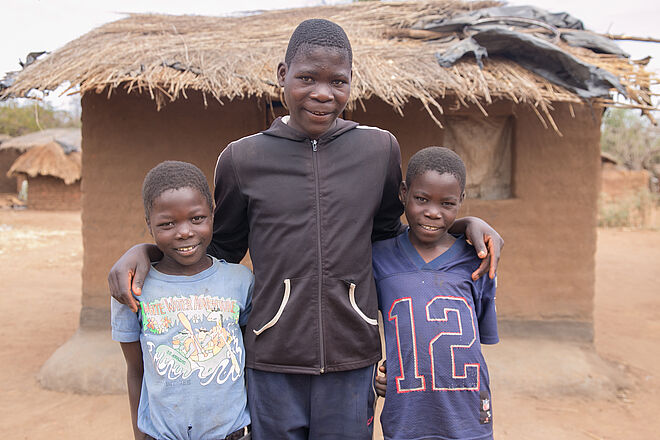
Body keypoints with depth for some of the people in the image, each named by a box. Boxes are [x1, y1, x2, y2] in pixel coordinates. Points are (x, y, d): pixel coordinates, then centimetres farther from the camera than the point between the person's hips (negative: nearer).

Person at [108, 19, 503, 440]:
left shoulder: (380, 148, 4)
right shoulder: (242, 159, 0)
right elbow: (222, 249, 12)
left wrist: (465, 224, 4)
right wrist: (145, 250, -1)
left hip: (351, 361, 1)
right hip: (273, 361, -1)